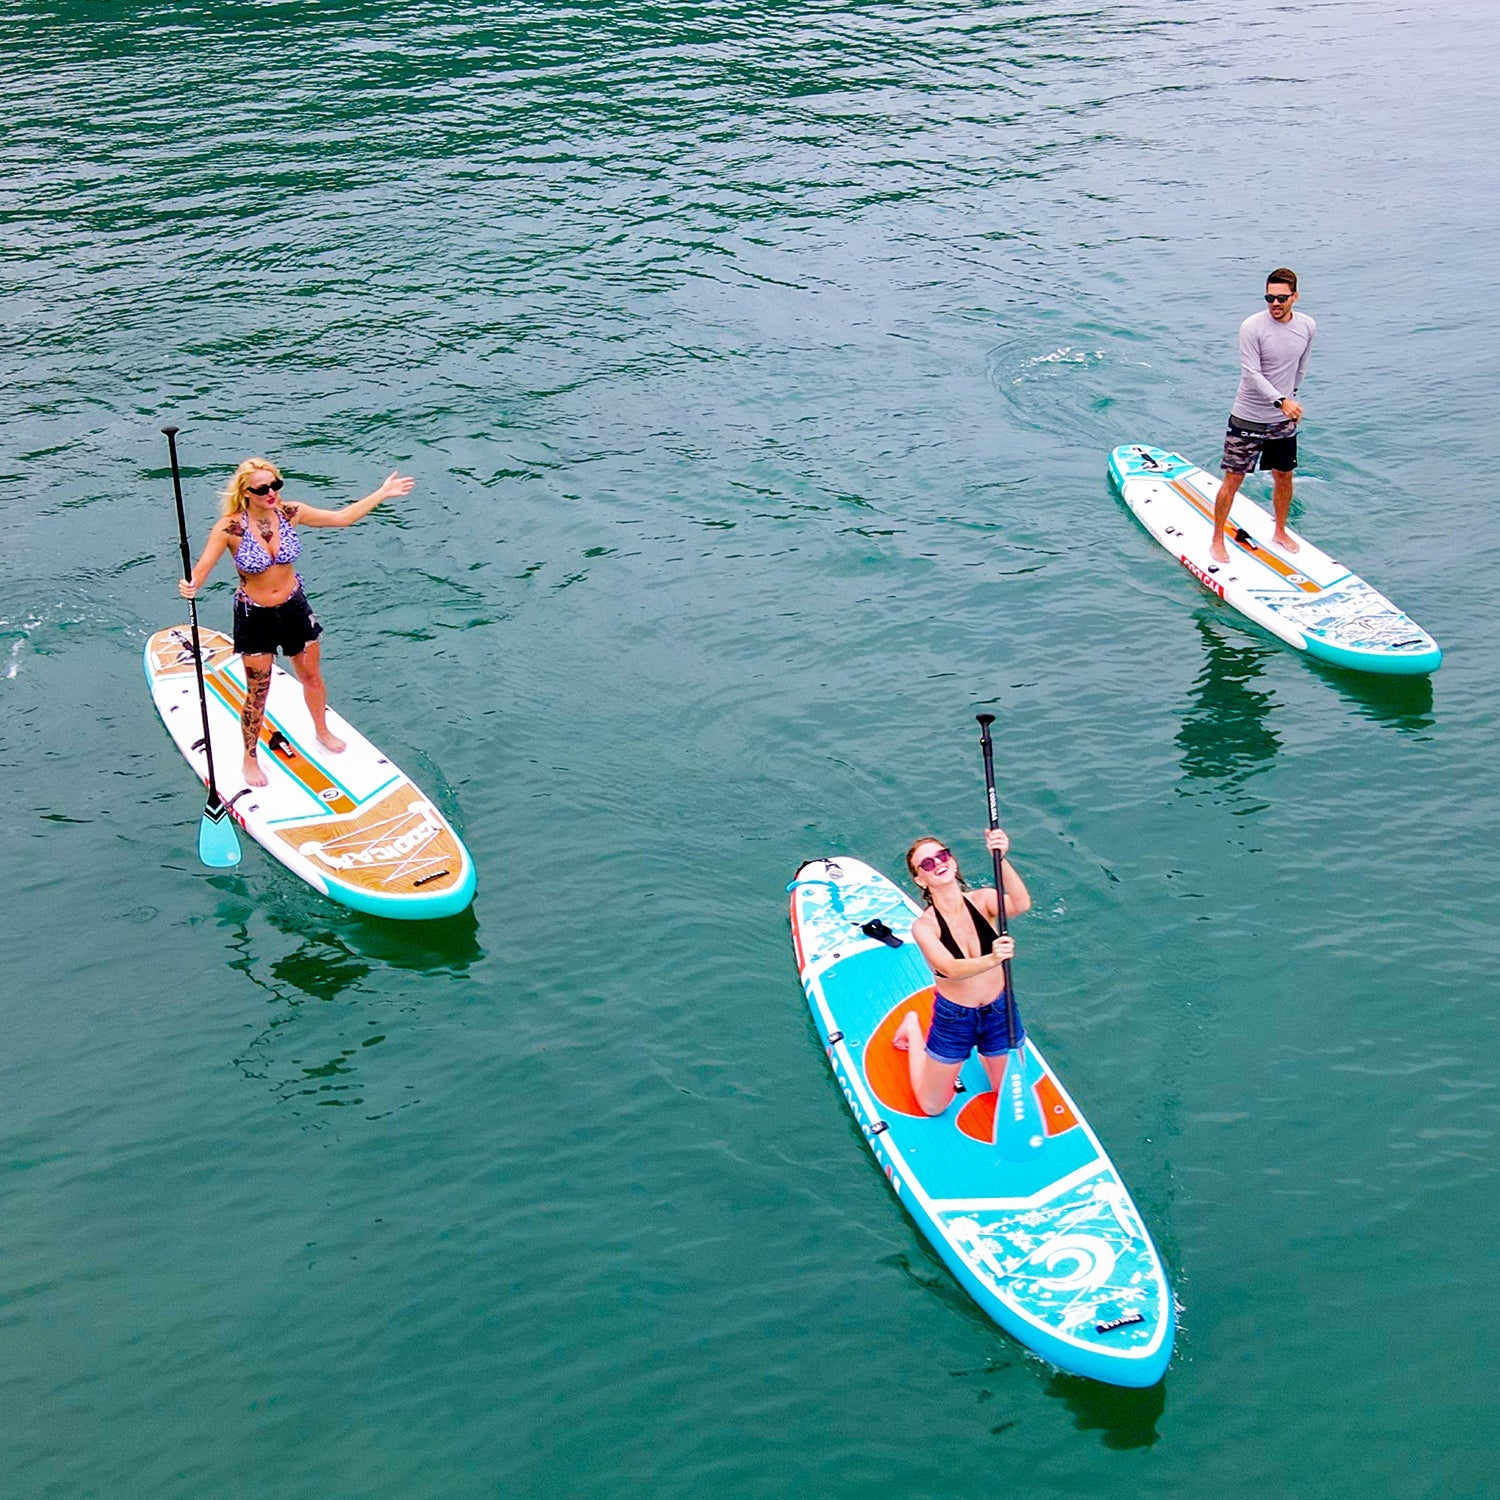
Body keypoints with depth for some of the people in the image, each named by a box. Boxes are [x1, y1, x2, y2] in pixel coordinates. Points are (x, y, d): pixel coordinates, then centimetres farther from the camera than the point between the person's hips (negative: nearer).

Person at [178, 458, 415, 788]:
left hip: (294, 607, 4)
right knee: (257, 693, 7)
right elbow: (203, 568, -25)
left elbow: (343, 517, 0)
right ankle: (250, 758, 29)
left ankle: (322, 731, 49)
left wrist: (383, 493, 0)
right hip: (254, 616, -4)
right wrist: (190, 586, -49)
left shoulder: (288, 513, -11)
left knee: (311, 678, 21)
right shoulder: (230, 527, -22)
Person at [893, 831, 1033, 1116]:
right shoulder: (924, 926, -20)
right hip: (953, 1019, -2)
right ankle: (913, 1028, 39)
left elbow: (1021, 905, -36)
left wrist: (1001, 859, -51)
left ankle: (981, 1050, 43)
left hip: (999, 1011, 2)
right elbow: (951, 969, -35)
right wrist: (992, 959, -54)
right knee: (933, 1107, 17)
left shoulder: (982, 900, -14)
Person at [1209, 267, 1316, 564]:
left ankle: (1280, 532, 36)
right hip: (1248, 417, -4)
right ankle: (1217, 541, 11)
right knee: (1233, 479, 0)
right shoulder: (1252, 327, -18)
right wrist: (1280, 401, -33)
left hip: (1284, 420, 5)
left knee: (1284, 477, 16)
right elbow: (1252, 373, -23)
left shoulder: (1307, 327, -2)